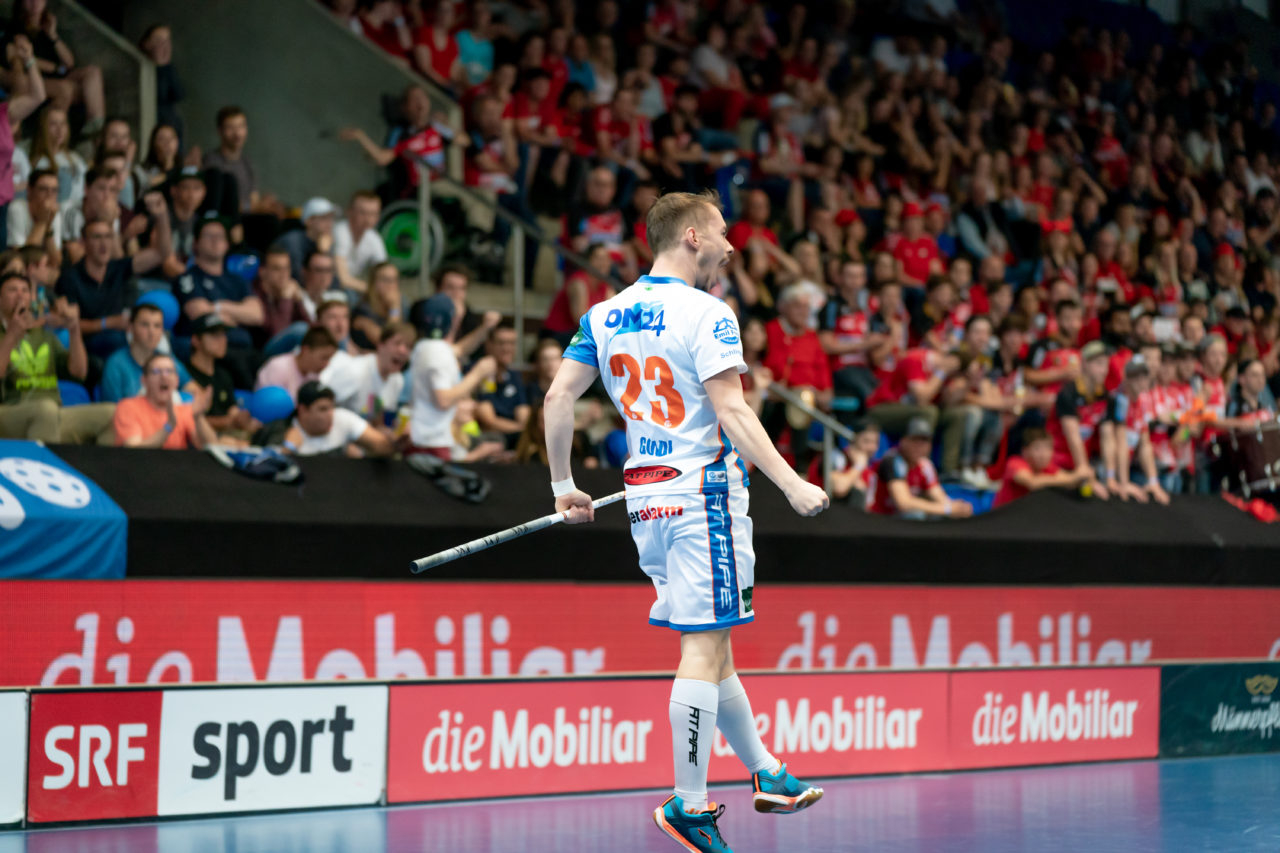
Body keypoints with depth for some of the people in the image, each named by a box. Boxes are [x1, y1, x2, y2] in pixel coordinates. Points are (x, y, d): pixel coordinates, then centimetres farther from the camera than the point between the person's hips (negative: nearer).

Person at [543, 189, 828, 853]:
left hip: (644, 494, 8)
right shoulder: (706, 314, -11)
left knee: (711, 644, 15)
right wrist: (792, 485, -20)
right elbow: (730, 411, -19)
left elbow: (558, 397, 7)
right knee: (706, 648, -5)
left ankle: (767, 775, 26)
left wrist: (563, 486, 15)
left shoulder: (604, 316, 10)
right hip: (702, 490, -8)